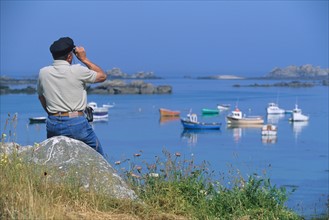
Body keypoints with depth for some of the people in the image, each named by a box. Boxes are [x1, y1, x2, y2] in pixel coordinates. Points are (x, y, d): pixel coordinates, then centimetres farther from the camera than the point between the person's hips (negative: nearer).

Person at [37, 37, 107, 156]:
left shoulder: (43, 73, 3)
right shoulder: (78, 71, -9)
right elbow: (102, 76, 6)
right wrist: (84, 59, 11)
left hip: (53, 124, 4)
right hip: (76, 122, -4)